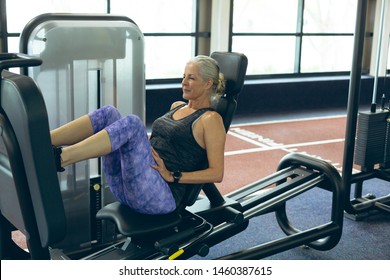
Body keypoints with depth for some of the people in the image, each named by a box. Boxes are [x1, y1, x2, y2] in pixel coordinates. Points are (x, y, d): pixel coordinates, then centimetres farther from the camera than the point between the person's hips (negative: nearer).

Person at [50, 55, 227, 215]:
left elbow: (217, 173, -7)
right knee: (108, 113, -9)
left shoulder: (210, 119, -1)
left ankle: (57, 158, -35)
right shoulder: (177, 106, 22)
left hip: (162, 197, -7)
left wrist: (172, 176, -14)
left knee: (132, 123, -29)